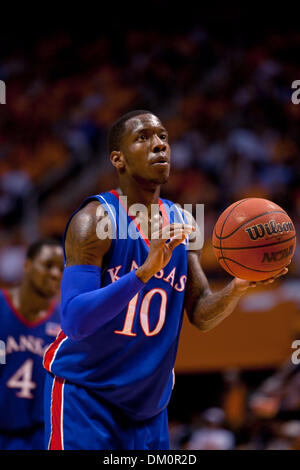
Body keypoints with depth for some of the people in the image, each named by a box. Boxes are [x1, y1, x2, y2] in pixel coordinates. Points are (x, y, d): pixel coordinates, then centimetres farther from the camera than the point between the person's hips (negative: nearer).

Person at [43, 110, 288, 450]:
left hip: (150, 403, 6)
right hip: (84, 394, -6)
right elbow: (75, 321, -25)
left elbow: (201, 316, 6)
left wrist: (237, 288, -16)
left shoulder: (180, 225, 6)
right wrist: (144, 271, -36)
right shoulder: (94, 220, -15)